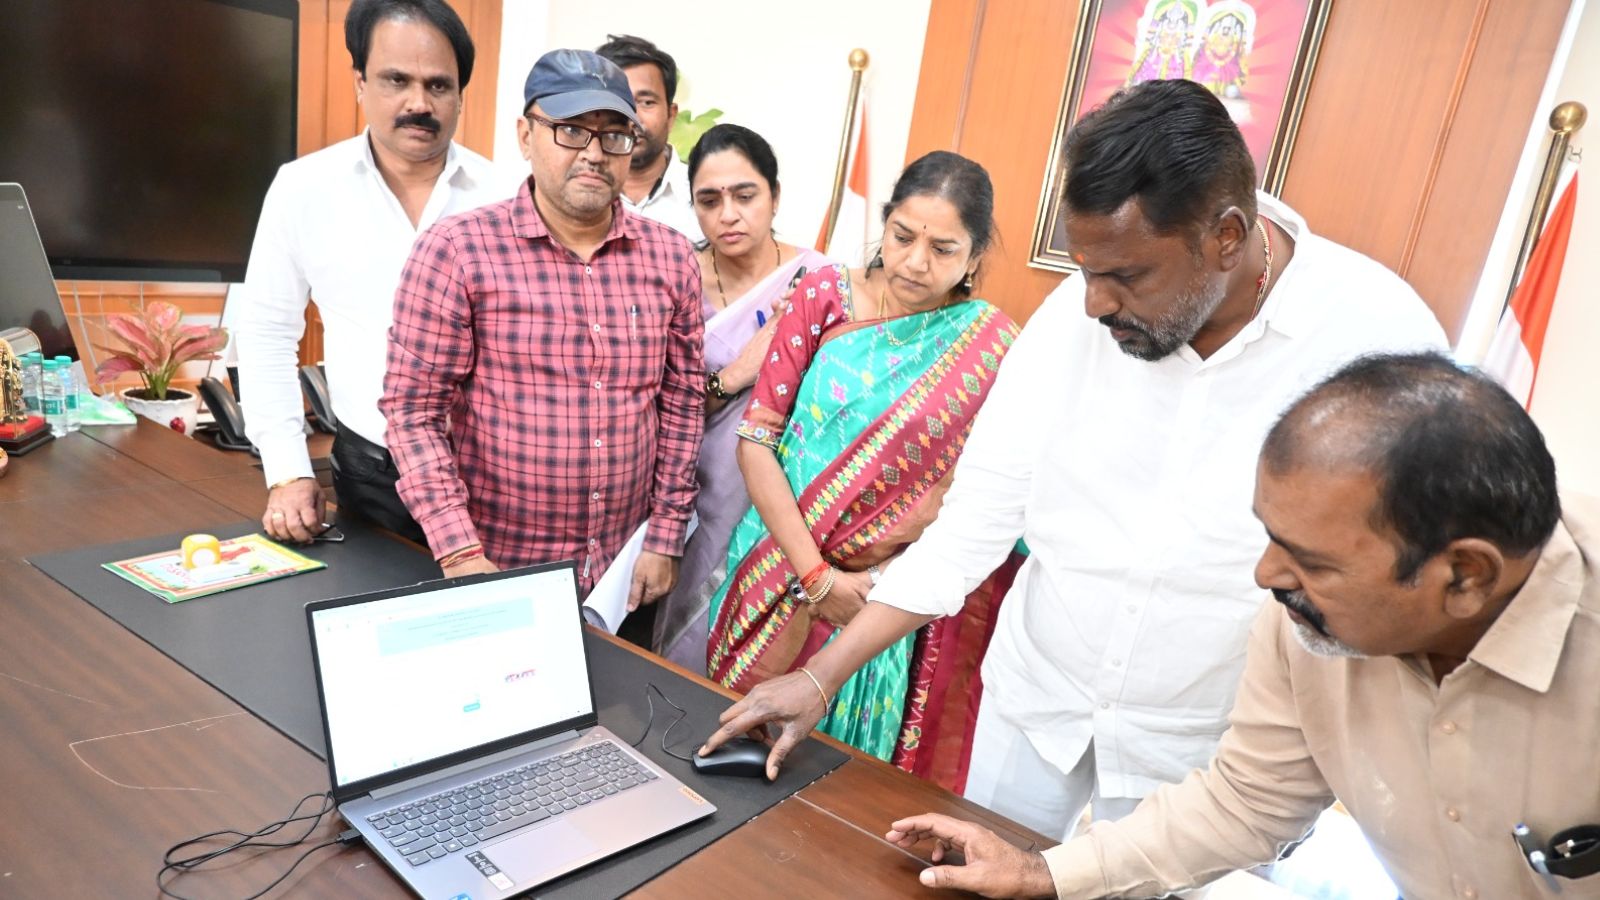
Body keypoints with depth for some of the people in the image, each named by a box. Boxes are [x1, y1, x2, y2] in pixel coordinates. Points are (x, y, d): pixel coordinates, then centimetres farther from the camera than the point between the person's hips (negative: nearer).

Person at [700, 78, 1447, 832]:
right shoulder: (1076, 314, -11)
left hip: (1203, 761, -2)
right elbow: (976, 516, -8)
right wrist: (821, 676, -10)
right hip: (1034, 708, 3)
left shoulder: (1381, 336, -20)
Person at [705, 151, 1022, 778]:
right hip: (779, 563, 2)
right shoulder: (824, 296, -6)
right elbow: (756, 438, -9)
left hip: (894, 601, -1)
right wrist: (815, 574, -14)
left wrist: (881, 581, -17)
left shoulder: (990, 349, -7)